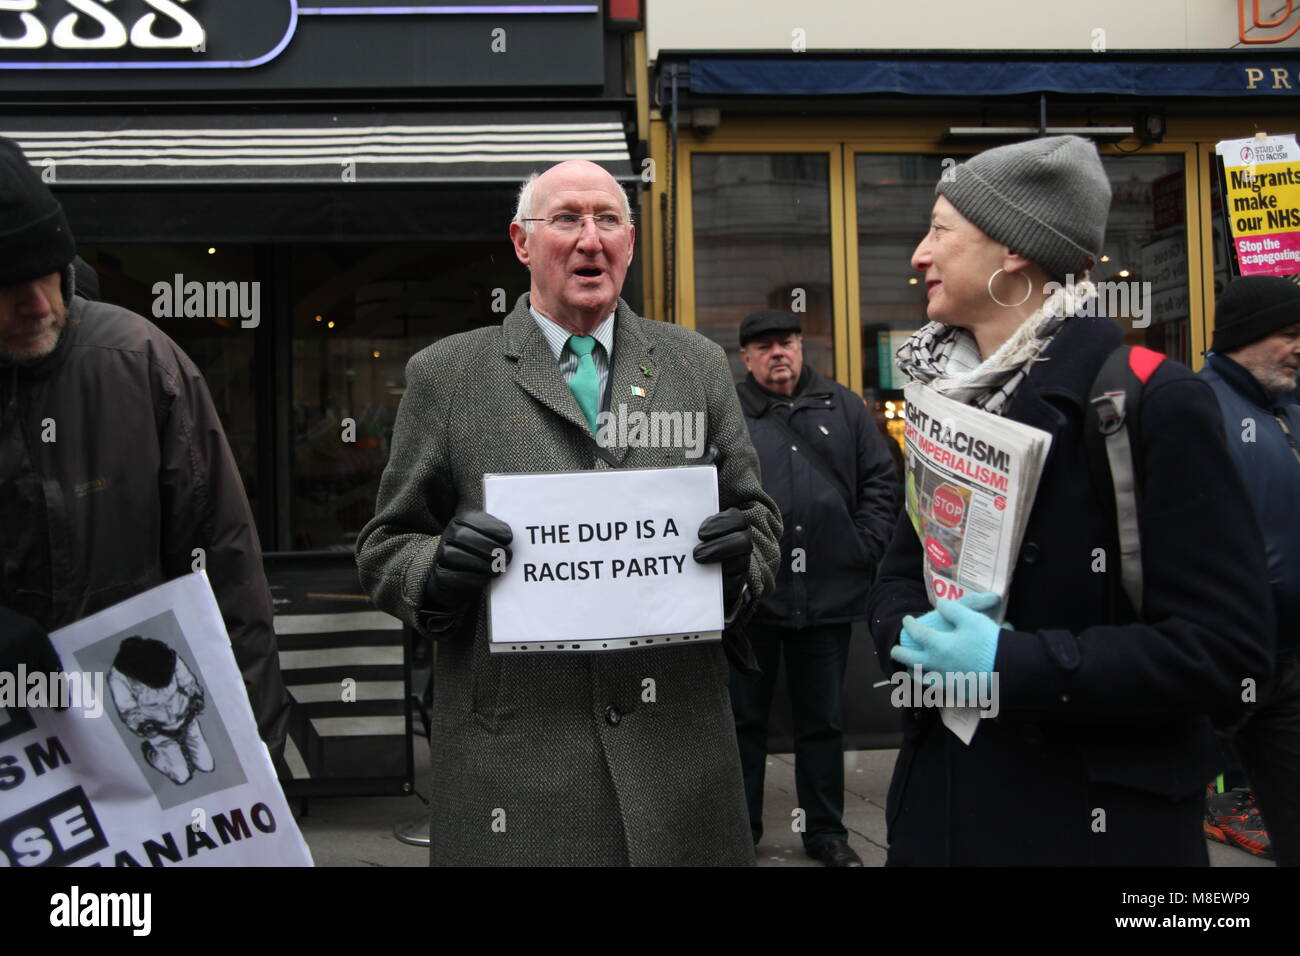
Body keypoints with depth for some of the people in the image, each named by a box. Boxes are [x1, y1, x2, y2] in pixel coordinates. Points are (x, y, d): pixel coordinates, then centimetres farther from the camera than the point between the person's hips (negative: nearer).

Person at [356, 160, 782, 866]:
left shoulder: (699, 365, 9)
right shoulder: (445, 375, 2)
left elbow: (756, 514, 12)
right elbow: (385, 547, 4)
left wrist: (742, 559, -10)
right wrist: (437, 570, -18)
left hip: (676, 744, 3)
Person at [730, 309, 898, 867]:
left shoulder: (842, 407, 9)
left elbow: (879, 479, 9)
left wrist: (866, 548, 0)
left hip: (828, 594, 2)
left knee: (822, 721, 14)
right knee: (744, 719, 10)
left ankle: (826, 831, 28)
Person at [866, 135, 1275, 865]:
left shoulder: (1157, 401, -15)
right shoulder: (948, 398, 7)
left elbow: (1227, 648, -18)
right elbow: (898, 579, 10)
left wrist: (1010, 663, -24)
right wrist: (916, 635, -12)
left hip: (1099, 823, -6)